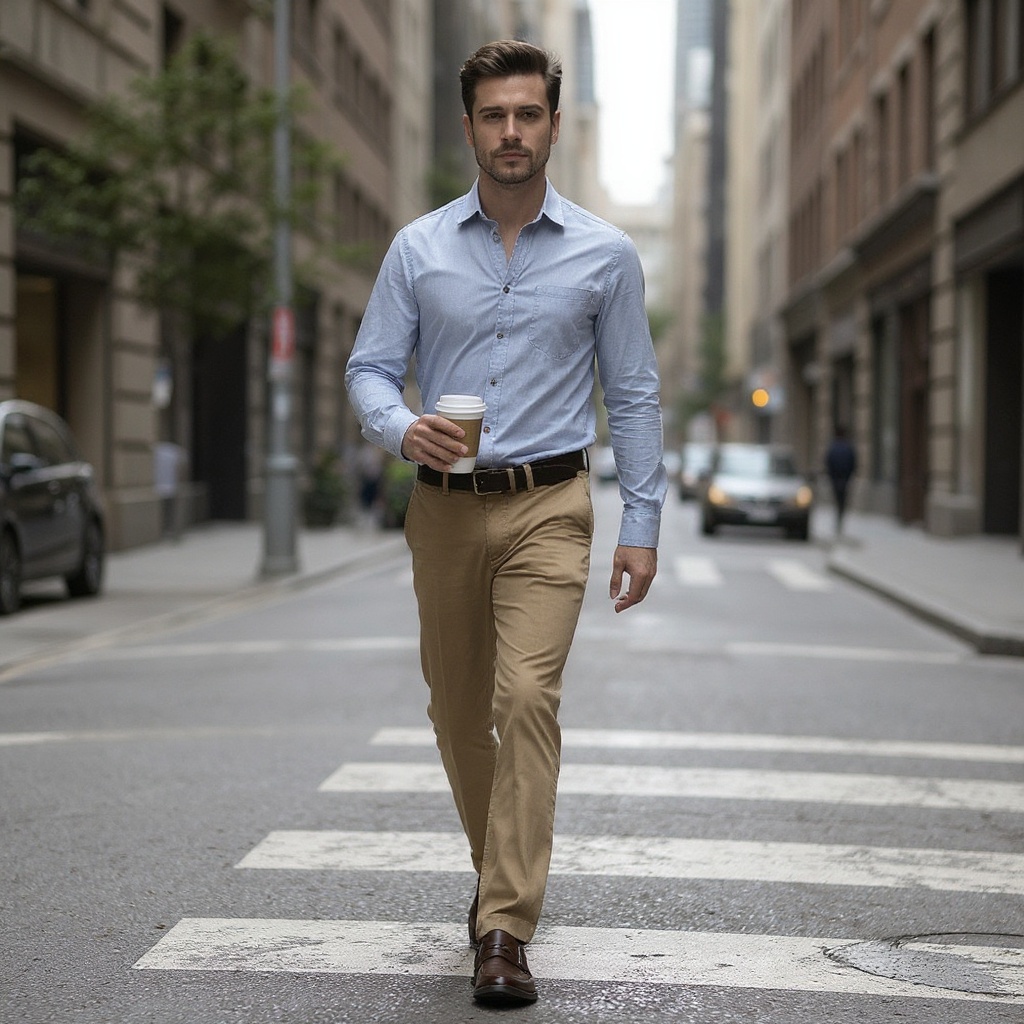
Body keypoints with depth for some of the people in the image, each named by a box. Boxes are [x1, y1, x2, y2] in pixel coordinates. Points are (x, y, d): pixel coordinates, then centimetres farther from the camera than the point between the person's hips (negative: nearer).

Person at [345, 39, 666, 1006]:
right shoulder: (418, 248, 5)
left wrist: (642, 523, 1)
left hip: (548, 506, -2)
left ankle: (505, 929, -16)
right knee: (457, 710, 11)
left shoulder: (604, 255, 3)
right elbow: (368, 367, 6)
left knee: (527, 696, -17)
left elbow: (634, 394, 6)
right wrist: (403, 428, -17)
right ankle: (500, 873, 34)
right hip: (444, 507, 3)